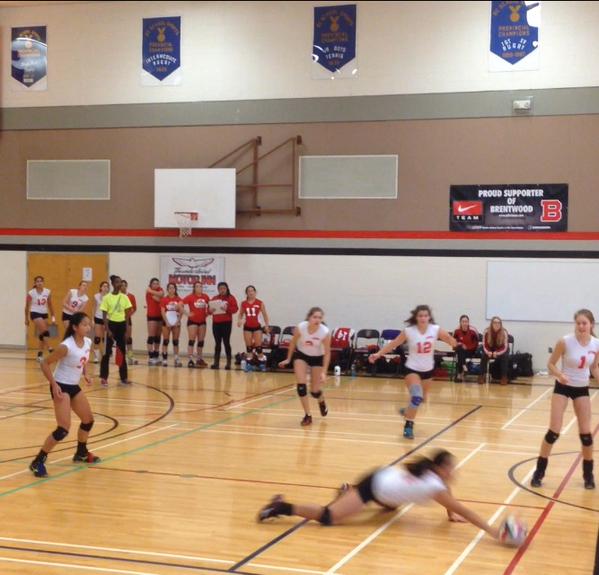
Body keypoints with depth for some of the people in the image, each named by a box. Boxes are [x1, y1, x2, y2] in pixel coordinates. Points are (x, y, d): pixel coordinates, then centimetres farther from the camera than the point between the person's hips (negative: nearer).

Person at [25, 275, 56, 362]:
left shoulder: (48, 292, -1)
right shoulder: (31, 293, -10)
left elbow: (50, 305, 9)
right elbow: (27, 307, -1)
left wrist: (52, 316, 8)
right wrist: (26, 319, 3)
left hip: (44, 314, 5)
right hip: (35, 313, -5)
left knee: (42, 334, 7)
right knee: (45, 331, -21)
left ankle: (40, 354, 16)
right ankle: (49, 349, -16)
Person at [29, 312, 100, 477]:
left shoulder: (88, 342, -3)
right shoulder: (66, 346, -26)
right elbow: (45, 363, -20)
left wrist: (85, 374, 2)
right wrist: (54, 385, -24)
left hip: (74, 387, 9)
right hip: (61, 387, -8)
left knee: (88, 420, 19)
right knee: (63, 429, -18)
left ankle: (81, 453, 42)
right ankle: (38, 462, -8)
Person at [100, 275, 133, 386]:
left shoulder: (124, 297, 4)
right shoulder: (107, 297, -7)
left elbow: (127, 314, 8)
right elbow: (104, 315, -7)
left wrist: (126, 327, 2)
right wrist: (107, 329, -14)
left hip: (121, 325, 4)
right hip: (111, 324, -4)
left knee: (123, 351, 8)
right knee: (107, 352, -3)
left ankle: (124, 377, 15)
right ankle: (103, 377, 4)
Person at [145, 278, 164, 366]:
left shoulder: (160, 290, 10)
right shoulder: (149, 291, -5)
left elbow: (161, 294, -14)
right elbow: (158, 298, -17)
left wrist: (151, 291, -13)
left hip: (160, 316, 6)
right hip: (152, 316, -6)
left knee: (158, 337, 10)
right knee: (151, 336, -8)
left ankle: (156, 356, 17)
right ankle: (150, 357, -9)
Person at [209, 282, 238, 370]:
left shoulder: (231, 298, 2)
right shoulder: (214, 298, 14)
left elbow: (235, 309, -8)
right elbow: (209, 310, 12)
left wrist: (227, 309, -24)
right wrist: (211, 310, -10)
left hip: (226, 323, -4)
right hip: (216, 323, 4)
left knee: (226, 342, -5)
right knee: (217, 343, 5)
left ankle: (228, 363, -1)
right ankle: (216, 363, 7)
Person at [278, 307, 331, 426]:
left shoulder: (325, 332, -30)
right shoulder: (300, 327, -28)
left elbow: (327, 353, -18)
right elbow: (293, 343, -7)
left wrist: (324, 372, -23)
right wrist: (288, 359, 2)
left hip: (317, 358, -1)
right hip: (301, 355, 1)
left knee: (315, 390, 2)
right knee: (301, 385, -15)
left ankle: (322, 401, 40)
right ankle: (308, 415, -2)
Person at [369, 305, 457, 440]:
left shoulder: (436, 330, -12)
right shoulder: (409, 331, -15)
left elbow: (451, 341, -12)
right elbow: (393, 344, -9)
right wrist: (378, 354, -15)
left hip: (428, 369, 4)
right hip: (412, 369, -4)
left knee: (422, 398, 20)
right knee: (417, 397, -23)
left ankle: (408, 411, 50)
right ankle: (408, 426, -9)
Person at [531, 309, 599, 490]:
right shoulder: (565, 341, -19)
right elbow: (550, 364, -10)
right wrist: (560, 375, -29)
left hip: (582, 388, 3)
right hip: (563, 387, -3)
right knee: (554, 432, -6)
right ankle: (539, 472, 7)